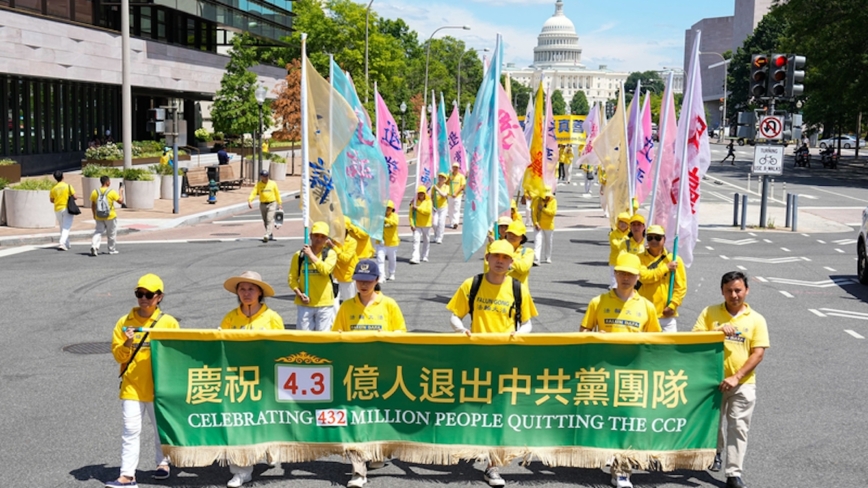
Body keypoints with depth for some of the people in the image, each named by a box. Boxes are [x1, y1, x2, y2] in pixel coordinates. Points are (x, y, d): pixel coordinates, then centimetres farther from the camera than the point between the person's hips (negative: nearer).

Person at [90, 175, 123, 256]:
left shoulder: (95, 192, -2)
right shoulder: (112, 192, -13)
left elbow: (92, 205, 6)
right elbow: (121, 201, -7)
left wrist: (94, 215, 19)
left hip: (99, 217, 3)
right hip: (110, 216, -3)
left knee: (98, 232, 8)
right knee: (111, 234, 13)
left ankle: (94, 246, -15)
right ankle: (111, 249, 23)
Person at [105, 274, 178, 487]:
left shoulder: (169, 322, -1)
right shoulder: (125, 322, 3)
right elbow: (118, 355, 1)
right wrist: (127, 344, -18)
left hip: (159, 386, 0)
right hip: (132, 387, 0)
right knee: (131, 430, -4)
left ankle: (162, 463, 34)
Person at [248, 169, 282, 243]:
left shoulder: (273, 183, 1)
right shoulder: (258, 184, 2)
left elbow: (277, 194, 8)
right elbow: (253, 193, -9)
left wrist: (280, 204, 7)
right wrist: (249, 200, -26)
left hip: (272, 204, -3)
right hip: (262, 204, 3)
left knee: (270, 220, -17)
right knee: (265, 221, 11)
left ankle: (267, 235, -28)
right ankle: (271, 235, 27)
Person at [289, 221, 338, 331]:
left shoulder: (330, 254, 1)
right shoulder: (299, 255, 4)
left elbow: (326, 270, -18)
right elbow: (292, 278, 3)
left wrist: (311, 255, -14)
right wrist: (299, 293, -12)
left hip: (324, 303, -1)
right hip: (304, 303, 1)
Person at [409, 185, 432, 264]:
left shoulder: (428, 201, -4)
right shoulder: (414, 201, -2)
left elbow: (428, 211, -20)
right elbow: (411, 214, -5)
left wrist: (418, 208, -21)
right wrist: (412, 224, -14)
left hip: (426, 225, 1)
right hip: (416, 225, -1)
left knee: (426, 241, 13)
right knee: (416, 240, -11)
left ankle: (424, 257, 30)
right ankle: (415, 258, -17)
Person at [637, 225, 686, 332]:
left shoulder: (675, 260, 2)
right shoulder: (640, 258, 2)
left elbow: (681, 287, -1)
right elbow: (643, 276, -17)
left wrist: (672, 306, -11)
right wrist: (666, 268, -14)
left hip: (666, 315, 0)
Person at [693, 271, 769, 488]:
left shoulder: (756, 319, -2)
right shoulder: (709, 313, 0)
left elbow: (758, 353, -7)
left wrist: (736, 377, -16)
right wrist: (717, 331, -22)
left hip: (743, 384, -1)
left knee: (738, 427, -3)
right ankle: (716, 452, 45)